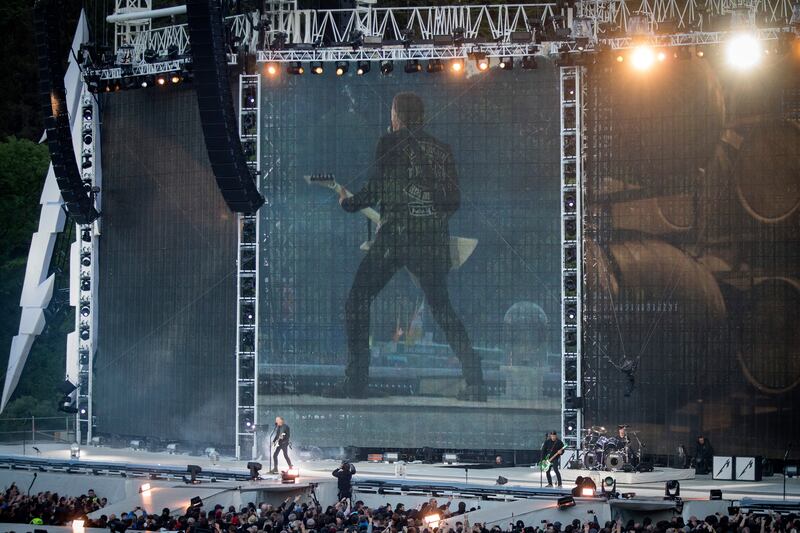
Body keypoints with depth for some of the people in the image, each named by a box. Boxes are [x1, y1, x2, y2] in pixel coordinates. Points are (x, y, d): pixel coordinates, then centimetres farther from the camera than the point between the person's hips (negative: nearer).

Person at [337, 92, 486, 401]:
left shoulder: (390, 143, 0)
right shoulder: (441, 150, 14)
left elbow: (377, 190, -6)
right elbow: (454, 202, 13)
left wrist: (348, 203, 13)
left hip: (396, 235, -5)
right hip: (435, 238, 5)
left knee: (358, 301, 5)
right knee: (441, 308, 13)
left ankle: (356, 381, -3)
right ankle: (475, 380, 2)